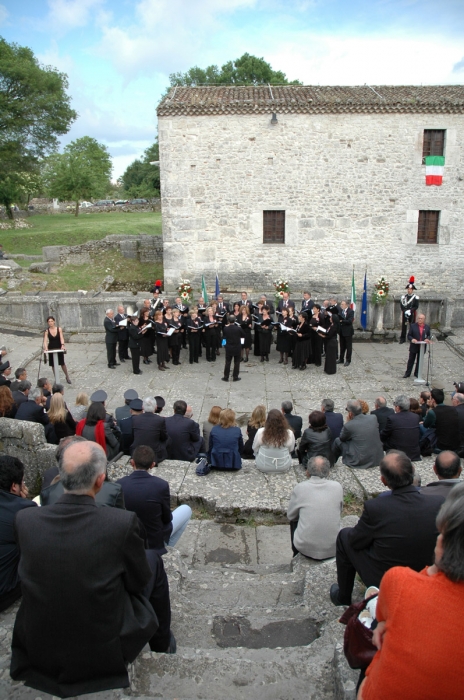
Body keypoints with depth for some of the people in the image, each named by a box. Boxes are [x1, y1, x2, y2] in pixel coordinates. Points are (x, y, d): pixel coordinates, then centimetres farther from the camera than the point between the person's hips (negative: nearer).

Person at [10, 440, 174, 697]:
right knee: (153, 560, 16)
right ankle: (162, 644, 37)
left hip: (38, 650, 4)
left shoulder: (25, 519, -16)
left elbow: (31, 568, 3)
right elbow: (140, 580, -10)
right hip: (104, 652, -3)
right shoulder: (122, 522, -26)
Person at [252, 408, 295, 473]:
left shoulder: (260, 432, -23)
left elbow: (255, 449, -4)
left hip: (263, 467, -1)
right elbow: (291, 449, -2)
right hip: (284, 467, 1)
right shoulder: (289, 434, -22)